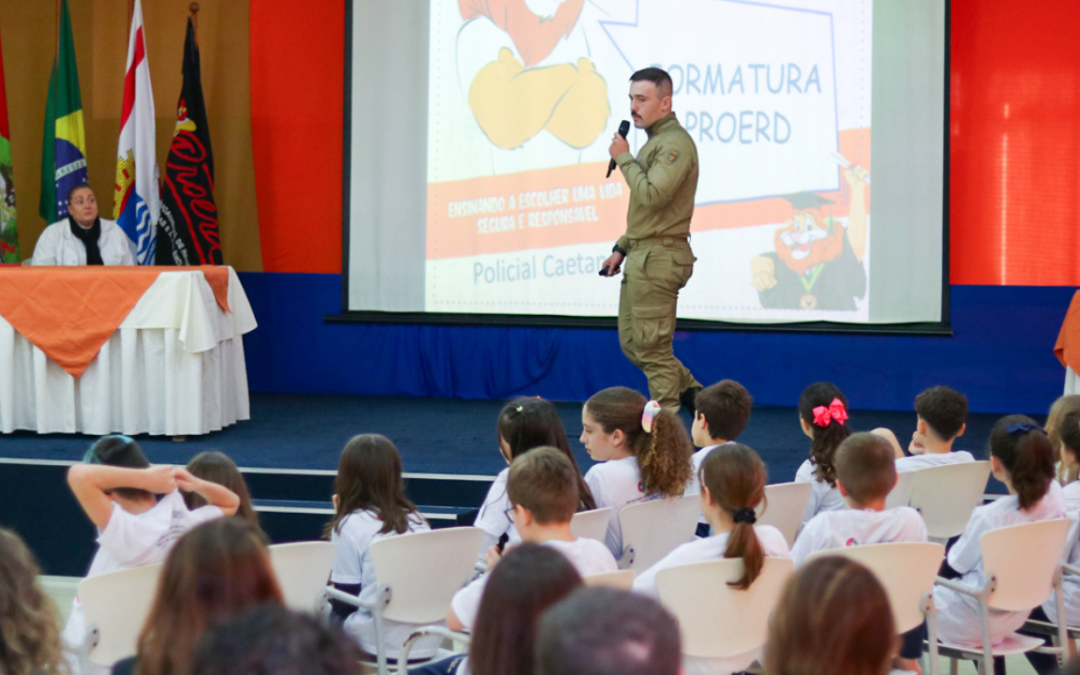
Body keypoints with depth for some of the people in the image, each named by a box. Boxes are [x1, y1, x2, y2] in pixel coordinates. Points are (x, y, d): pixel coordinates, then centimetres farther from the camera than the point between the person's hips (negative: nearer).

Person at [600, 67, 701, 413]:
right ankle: (691, 392, 21)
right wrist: (622, 248, 21)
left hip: (659, 258, -10)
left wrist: (624, 158, -14)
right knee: (632, 344, 14)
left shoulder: (675, 143, -13)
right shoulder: (654, 142, 20)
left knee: (652, 349, -6)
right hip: (641, 256, 10)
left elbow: (651, 195, -26)